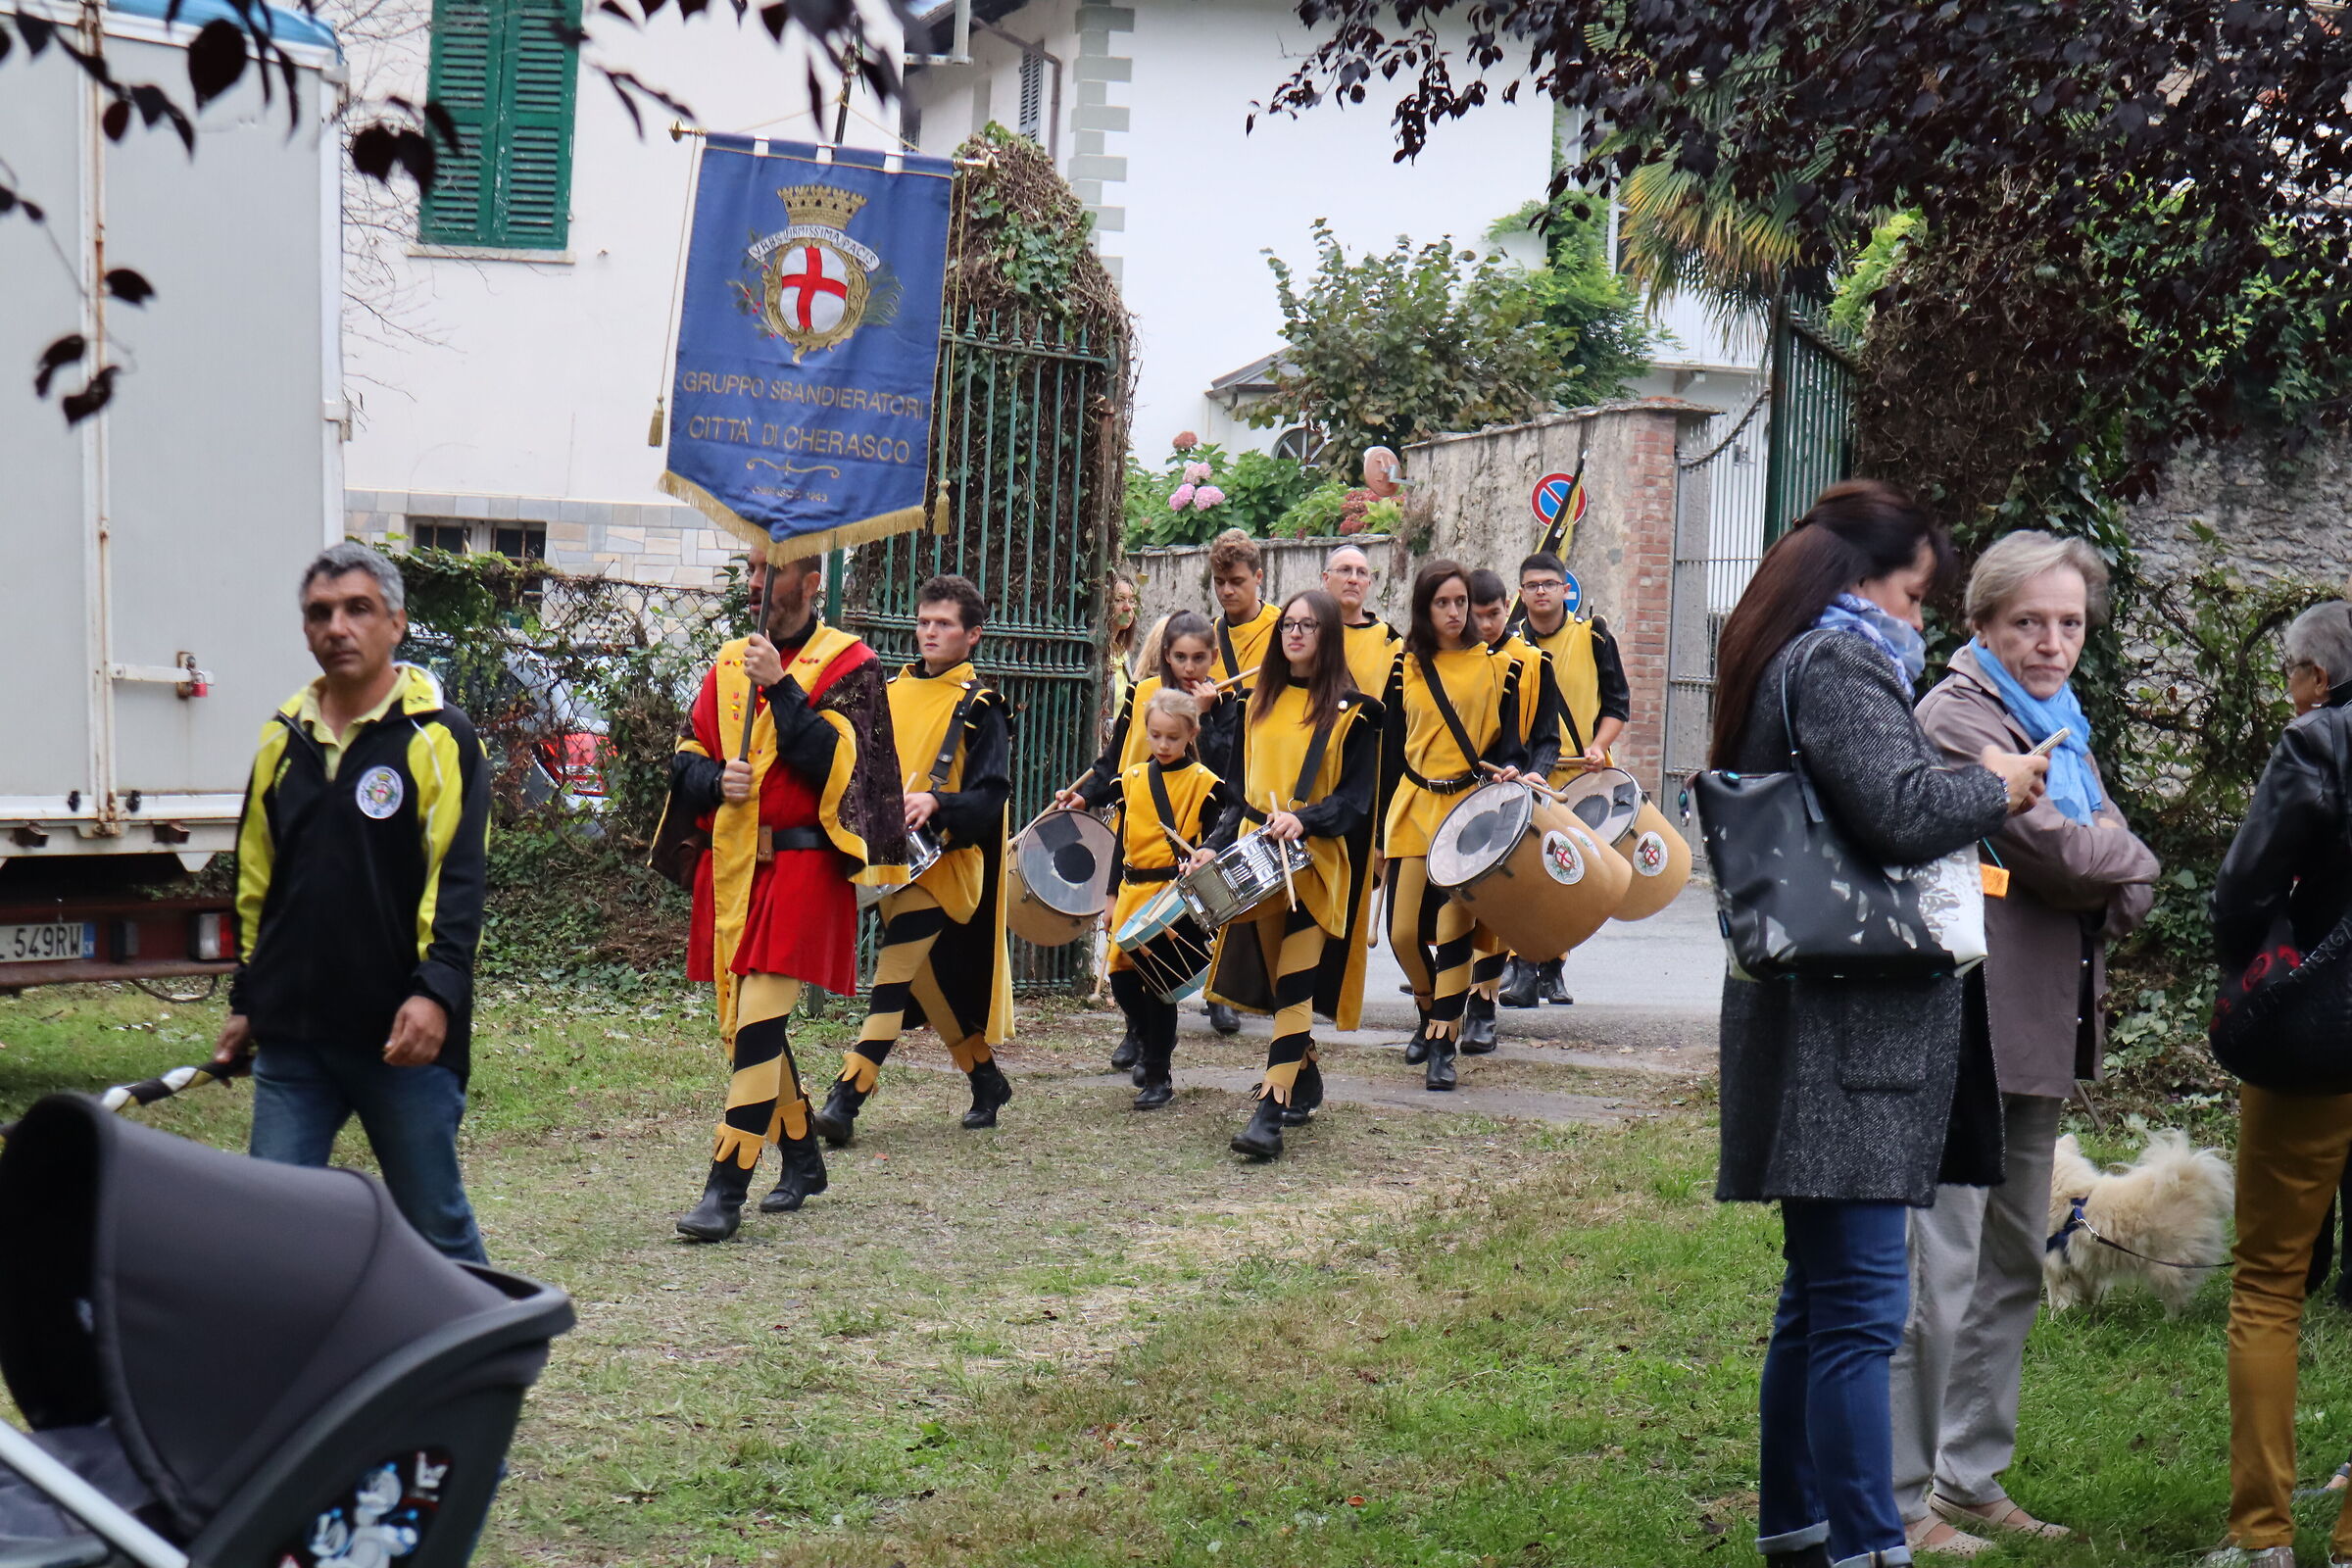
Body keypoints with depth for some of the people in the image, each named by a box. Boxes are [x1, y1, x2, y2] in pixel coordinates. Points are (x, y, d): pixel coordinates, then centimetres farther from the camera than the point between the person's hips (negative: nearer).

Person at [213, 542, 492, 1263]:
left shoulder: (438, 736, -4)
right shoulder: (283, 738, 12)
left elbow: (458, 879, -11)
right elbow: (254, 881, 20)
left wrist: (436, 991, -23)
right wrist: (247, 1001, 19)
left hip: (403, 1035, -5)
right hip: (292, 1038, 5)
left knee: (435, 1226, 6)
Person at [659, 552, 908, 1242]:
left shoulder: (848, 663, -2)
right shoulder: (729, 662, 15)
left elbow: (836, 761, -15)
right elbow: (685, 759, 14)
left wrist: (781, 685, -18)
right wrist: (718, 778, -7)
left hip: (800, 867, -7)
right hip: (729, 867, 7)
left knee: (758, 1024, -13)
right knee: (748, 1023, 13)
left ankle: (725, 1190, -13)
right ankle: (802, 1158, 30)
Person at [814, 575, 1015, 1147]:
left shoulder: (980, 708, -4)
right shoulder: (891, 692, 12)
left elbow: (991, 795, -12)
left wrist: (936, 804, -29)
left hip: (944, 857, -6)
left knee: (894, 970, -16)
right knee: (929, 976, 13)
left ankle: (847, 1099, -20)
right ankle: (986, 1078, 30)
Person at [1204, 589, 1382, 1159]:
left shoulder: (1352, 711, -3)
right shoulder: (1261, 702, 14)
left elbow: (1357, 797, -8)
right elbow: (1244, 791, 16)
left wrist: (1305, 820, -25)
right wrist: (1215, 845, 3)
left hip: (1319, 862, -5)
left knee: (1294, 985, -14)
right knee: (1277, 981, 10)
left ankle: (1270, 1112, -20)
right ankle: (1304, 1082, 29)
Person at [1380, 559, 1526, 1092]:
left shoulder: (1496, 666, 3)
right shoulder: (1407, 667, 9)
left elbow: (1511, 738, 4)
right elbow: (1392, 747, 11)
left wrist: (1506, 768, -19)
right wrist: (1384, 821, 9)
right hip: (1414, 807, 3)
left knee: (1453, 928, -8)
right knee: (1403, 931, -1)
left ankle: (1442, 1045, -2)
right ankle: (1430, 1011, 27)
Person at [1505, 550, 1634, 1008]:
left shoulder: (1593, 637, 4)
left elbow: (1617, 702, 5)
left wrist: (1598, 747, -11)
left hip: (1581, 776, 0)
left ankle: (1553, 965, 16)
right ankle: (1523, 965, -3)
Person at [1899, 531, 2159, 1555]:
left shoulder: (2060, 722, 18)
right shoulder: (1959, 717, -11)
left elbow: (2128, 874, 12)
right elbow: (2056, 851, -19)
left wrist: (2103, 886, -10)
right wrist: (2126, 858, 1)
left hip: (2038, 1037, 10)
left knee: (2012, 1272, 16)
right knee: (1937, 1277, -7)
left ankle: (1972, 1480, 27)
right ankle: (1902, 1501, 1)